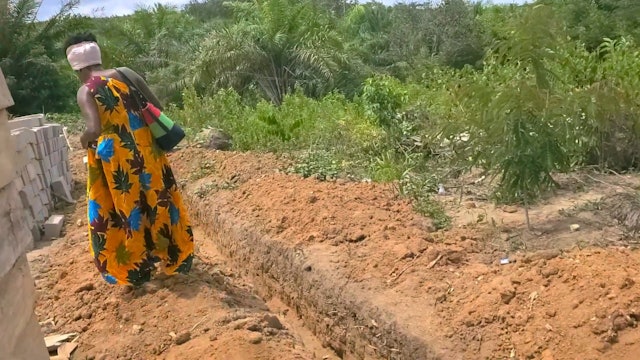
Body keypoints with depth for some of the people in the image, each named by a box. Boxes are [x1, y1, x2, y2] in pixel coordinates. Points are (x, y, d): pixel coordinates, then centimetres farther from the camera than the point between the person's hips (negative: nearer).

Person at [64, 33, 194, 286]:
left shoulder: (85, 91, -10)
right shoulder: (126, 73, 1)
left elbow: (94, 130, -23)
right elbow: (157, 108, 1)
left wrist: (84, 139, -1)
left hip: (116, 161, -4)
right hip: (146, 153, 4)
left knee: (127, 210, 12)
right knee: (158, 203, 17)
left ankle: (135, 270, 25)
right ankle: (174, 259, 32)